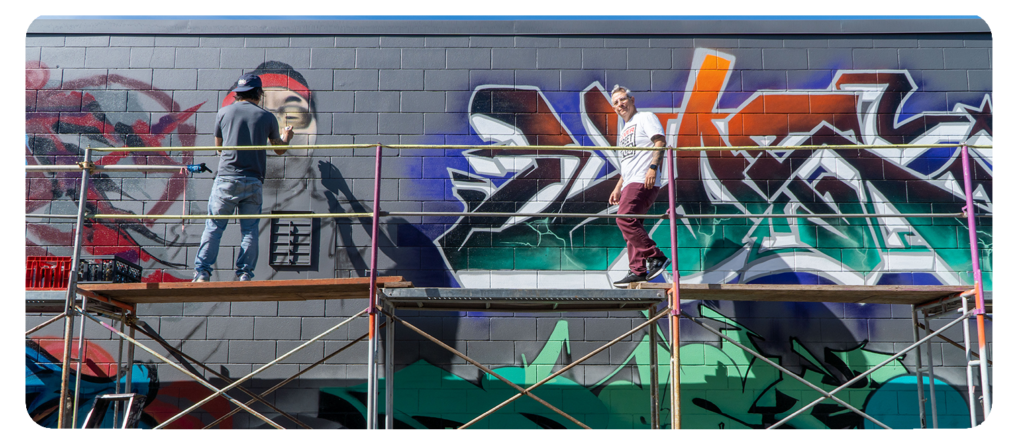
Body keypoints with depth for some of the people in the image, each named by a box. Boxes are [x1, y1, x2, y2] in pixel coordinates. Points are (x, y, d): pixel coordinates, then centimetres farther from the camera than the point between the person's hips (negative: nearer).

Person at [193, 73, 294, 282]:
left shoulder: (224, 112, 5)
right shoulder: (267, 117, 5)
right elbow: (280, 149, 18)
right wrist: (286, 137, 41)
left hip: (226, 179, 0)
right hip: (253, 181, 0)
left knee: (214, 226, 5)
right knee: (250, 229, 6)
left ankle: (202, 273, 1)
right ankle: (245, 274, 4)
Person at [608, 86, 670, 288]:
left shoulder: (645, 117, 3)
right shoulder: (624, 130, 28)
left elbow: (660, 141, -11)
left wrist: (653, 167, -24)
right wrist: (618, 187, 24)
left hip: (643, 181, -9)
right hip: (630, 183, 9)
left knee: (625, 219, -21)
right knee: (631, 225, 4)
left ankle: (656, 257, -16)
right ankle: (638, 271, 6)